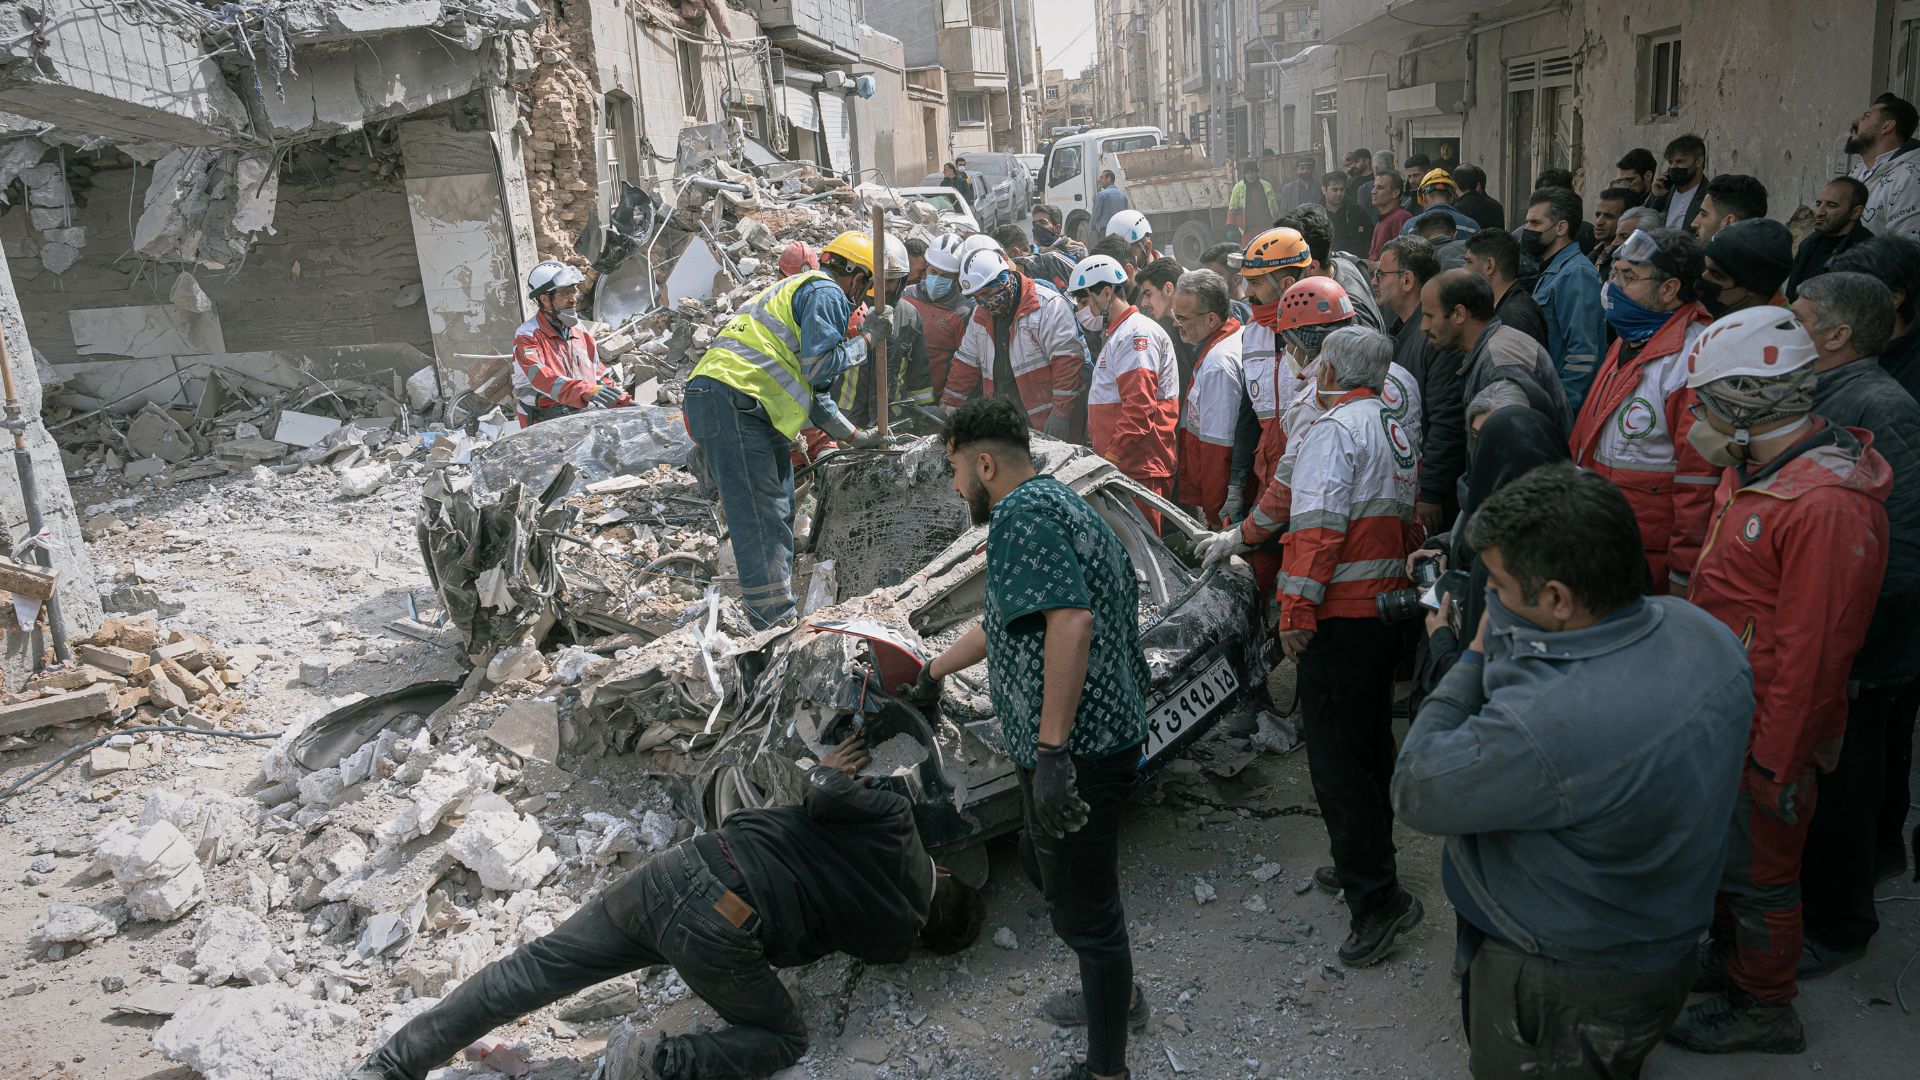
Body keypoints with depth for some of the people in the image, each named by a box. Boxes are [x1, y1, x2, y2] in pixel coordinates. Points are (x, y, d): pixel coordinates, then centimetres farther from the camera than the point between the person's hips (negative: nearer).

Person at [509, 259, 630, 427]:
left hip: (587, 410, 6)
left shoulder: (579, 330, 18)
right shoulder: (527, 336, -4)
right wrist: (587, 391, -36)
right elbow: (542, 378, -21)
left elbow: (599, 374, 23)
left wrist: (626, 402, 7)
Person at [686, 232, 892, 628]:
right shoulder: (826, 292, -1)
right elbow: (819, 366, -12)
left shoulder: (800, 289, 32)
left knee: (776, 514, 14)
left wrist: (855, 436, 29)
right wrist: (868, 337, 1)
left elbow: (814, 389, 32)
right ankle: (776, 621, -12)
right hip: (731, 400, -10)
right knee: (760, 518, -12)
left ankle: (777, 618, 21)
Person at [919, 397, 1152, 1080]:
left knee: (1085, 909, 5)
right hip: (1104, 740, 11)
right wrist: (929, 674, 35)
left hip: (1077, 753, -11)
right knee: (1044, 867, 29)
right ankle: (1117, 995, 48)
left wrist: (1052, 752, -32)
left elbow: (1071, 621, -31)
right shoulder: (1057, 504, 17)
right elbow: (1001, 624, 27)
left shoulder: (1021, 513, -17)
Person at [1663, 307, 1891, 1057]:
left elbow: (1811, 653, -25)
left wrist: (1775, 763, -18)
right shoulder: (1756, 467, 3)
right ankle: (1727, 957, 46)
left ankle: (1764, 1008, 31)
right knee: (1720, 845, 25)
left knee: (1758, 869, 10)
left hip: (1766, 733, -9)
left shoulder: (1828, 504, -28)